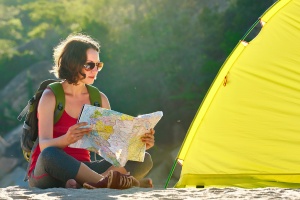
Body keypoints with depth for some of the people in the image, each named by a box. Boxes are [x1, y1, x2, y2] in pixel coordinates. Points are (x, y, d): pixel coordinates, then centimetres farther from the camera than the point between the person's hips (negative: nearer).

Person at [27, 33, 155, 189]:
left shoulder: (100, 99, 12)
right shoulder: (50, 97, -4)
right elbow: (44, 145, -18)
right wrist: (66, 140, -41)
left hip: (81, 169, 6)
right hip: (46, 172, -5)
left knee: (144, 160, -16)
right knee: (50, 155, -41)